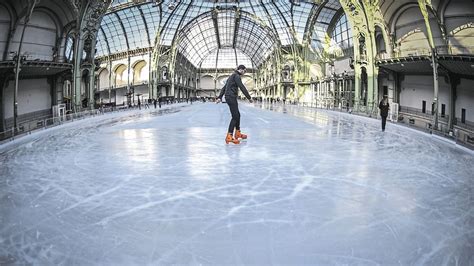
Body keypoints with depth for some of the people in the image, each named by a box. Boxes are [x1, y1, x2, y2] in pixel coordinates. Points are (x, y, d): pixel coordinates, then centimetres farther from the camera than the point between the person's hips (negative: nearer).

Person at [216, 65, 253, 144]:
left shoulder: (231, 76, 23)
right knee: (235, 117, -13)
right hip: (231, 97, -10)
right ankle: (229, 137, -17)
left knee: (237, 115, 18)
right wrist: (249, 98, -12)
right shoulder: (236, 76, -8)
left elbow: (224, 88, 21)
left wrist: (219, 97, 17)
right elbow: (242, 87, -16)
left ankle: (238, 133, 29)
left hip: (230, 98, 10)